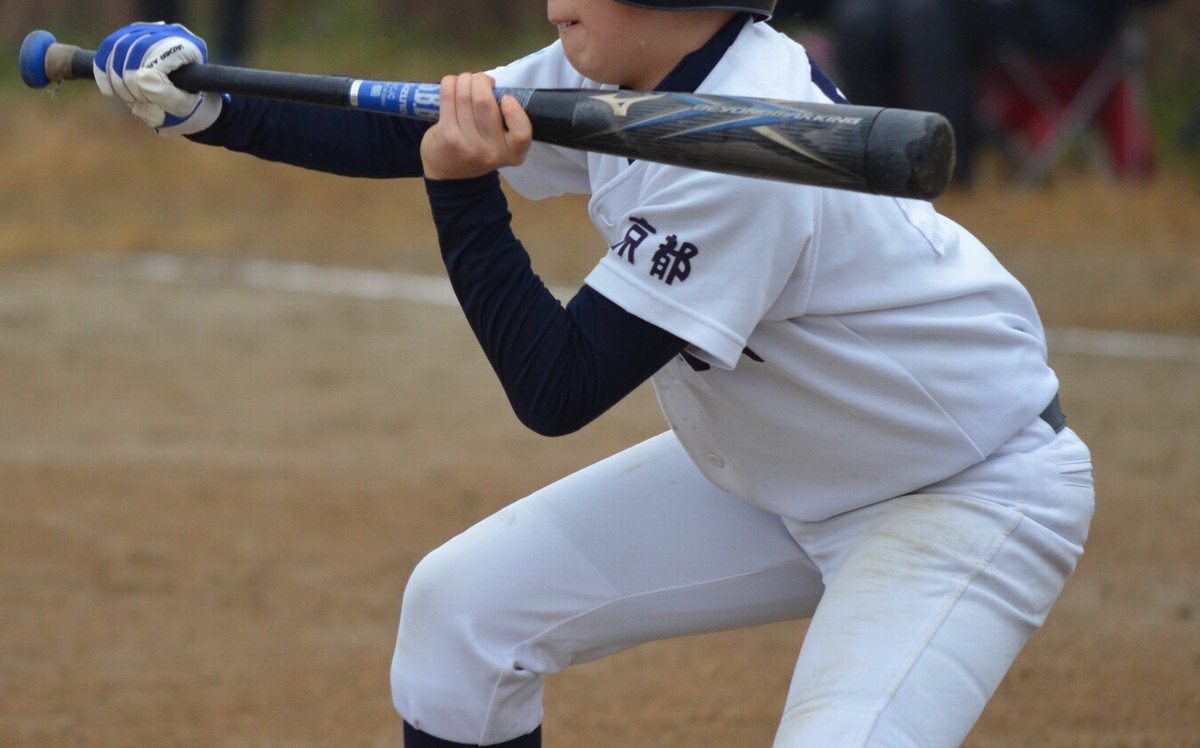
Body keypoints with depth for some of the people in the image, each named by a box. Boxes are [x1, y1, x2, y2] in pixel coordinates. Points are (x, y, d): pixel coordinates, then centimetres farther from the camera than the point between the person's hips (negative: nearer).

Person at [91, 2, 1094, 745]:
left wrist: (464, 190, -32)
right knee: (465, 604, 7)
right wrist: (209, 109, -6)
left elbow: (555, 393, -29)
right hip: (777, 477, 9)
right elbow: (417, 136, 4)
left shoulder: (736, 152, -33)